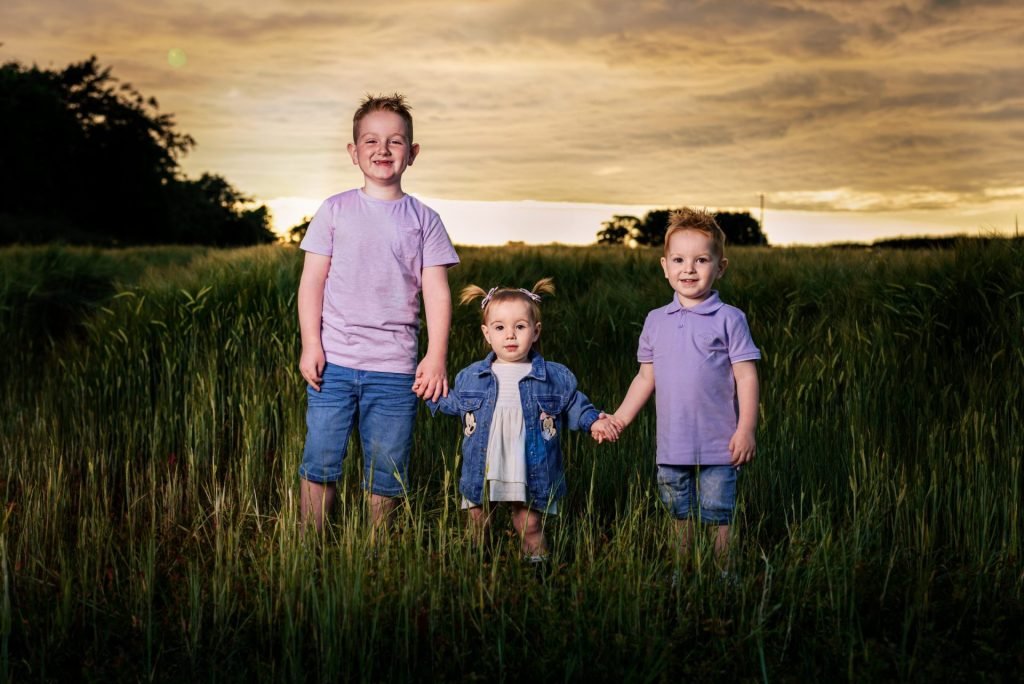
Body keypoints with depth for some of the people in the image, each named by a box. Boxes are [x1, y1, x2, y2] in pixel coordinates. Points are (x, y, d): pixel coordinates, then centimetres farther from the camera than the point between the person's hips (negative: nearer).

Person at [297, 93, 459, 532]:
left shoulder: (423, 220, 5)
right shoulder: (335, 211, 5)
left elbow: (437, 292, 2)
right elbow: (312, 281, 4)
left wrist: (436, 357, -6)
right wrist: (310, 344, -5)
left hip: (394, 367, 0)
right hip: (333, 361, 0)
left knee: (385, 475, 6)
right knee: (319, 463, 0)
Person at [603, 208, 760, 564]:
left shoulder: (729, 319, -5)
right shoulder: (655, 321, 8)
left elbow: (746, 377, -6)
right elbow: (646, 377, 15)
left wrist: (746, 430, -12)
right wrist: (619, 418, 11)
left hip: (718, 447, -4)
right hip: (671, 447, 4)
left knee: (718, 518, 0)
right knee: (680, 517, 14)